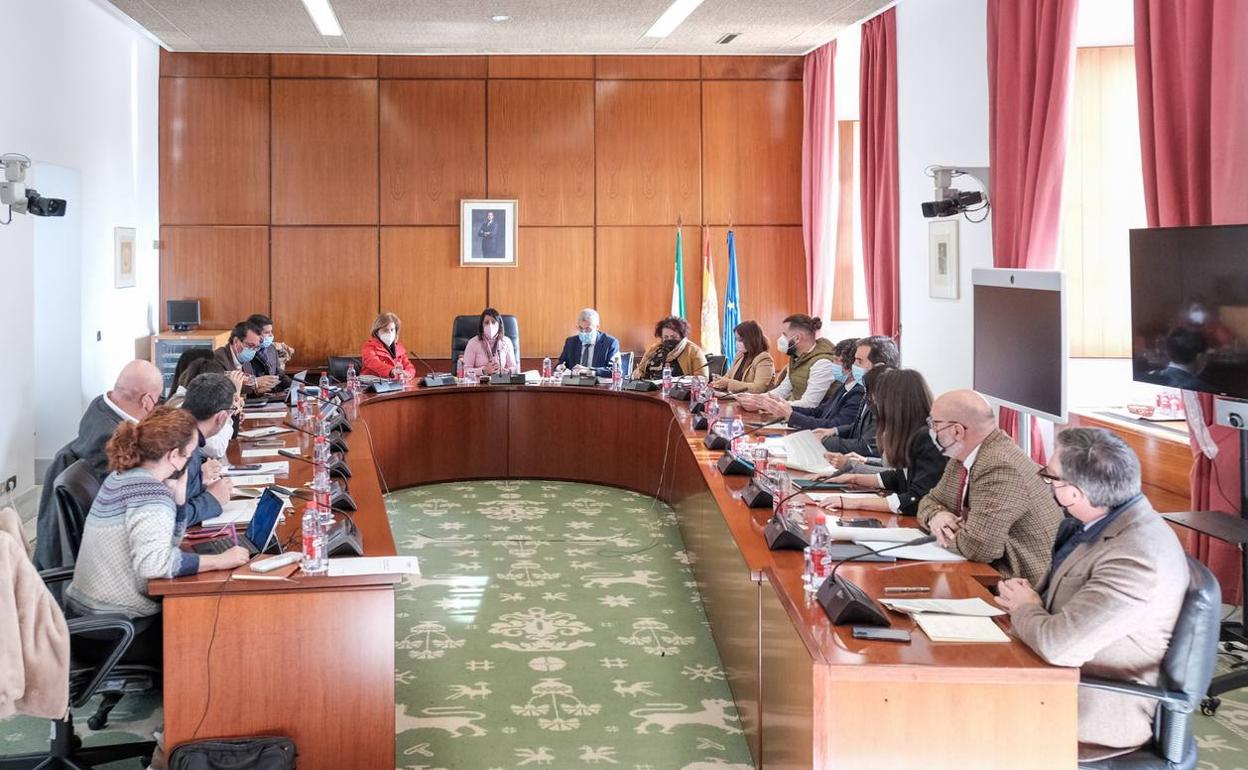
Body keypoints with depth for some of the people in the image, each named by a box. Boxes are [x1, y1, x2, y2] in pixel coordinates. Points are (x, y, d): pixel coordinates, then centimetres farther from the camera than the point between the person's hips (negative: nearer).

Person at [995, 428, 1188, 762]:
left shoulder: (1137, 557, -31)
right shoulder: (1100, 520, -1)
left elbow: (1059, 645, -35)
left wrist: (1024, 607, -14)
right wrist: (1029, 599, -6)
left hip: (1105, 712, -8)